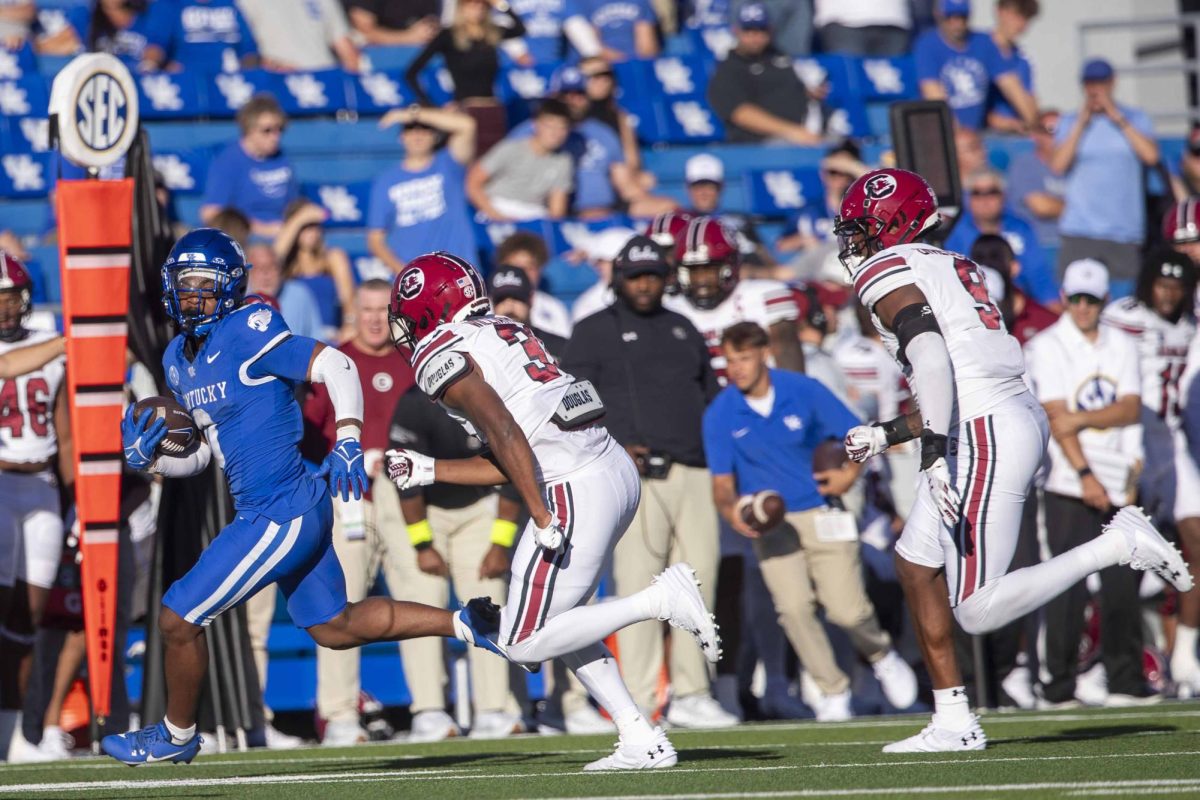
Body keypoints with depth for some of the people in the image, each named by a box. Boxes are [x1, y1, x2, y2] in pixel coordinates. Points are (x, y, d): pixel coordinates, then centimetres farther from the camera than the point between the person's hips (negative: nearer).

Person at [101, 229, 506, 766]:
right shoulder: (179, 358, 11)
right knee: (335, 628, 21)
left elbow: (335, 365, -22)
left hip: (280, 516, -10)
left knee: (179, 619, -1)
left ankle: (176, 735, 20)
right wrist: (147, 458, 1)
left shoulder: (245, 333, -16)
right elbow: (201, 451, 20)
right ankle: (465, 623, 24)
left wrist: (347, 438, -35)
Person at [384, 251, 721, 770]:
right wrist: (428, 471, 25)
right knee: (556, 620, 20)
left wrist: (543, 519, -21)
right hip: (616, 468, 9)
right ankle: (642, 741, 12)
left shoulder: (443, 358, -5)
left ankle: (661, 599, -11)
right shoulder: (504, 333, 22)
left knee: (524, 643, -1)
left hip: (575, 491, -9)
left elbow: (505, 434, -19)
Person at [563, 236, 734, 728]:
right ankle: (638, 703, -11)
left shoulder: (683, 331, 23)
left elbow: (711, 398, 26)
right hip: (636, 475, -5)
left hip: (693, 476, 5)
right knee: (638, 584, -10)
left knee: (699, 581, 1)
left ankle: (690, 695, 7)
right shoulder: (593, 332, 7)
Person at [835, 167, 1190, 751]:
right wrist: (887, 435, 27)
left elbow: (931, 358, -23)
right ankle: (953, 723, 14)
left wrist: (935, 451, -29)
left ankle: (1119, 545, -10)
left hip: (987, 436, -10)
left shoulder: (889, 275, -6)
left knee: (977, 610, -8)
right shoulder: (952, 269, 23)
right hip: (1018, 418, 10)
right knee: (915, 562, 14)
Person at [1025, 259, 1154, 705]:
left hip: (1117, 482, 4)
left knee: (1122, 583, 1)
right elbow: (1056, 417, -9)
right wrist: (1085, 475, -16)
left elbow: (1131, 409, 3)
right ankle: (1058, 684, -6)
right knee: (1069, 585, -9)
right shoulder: (1046, 348, -1)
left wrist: (1081, 419, -12)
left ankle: (1125, 680, 6)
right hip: (1070, 484, -4)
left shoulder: (1122, 347, 14)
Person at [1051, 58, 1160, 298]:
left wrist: (1118, 119, -4)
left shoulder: (1135, 119, 11)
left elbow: (1151, 156, -7)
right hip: (1079, 231, 0)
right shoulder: (1070, 122, 10)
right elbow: (1059, 165, -4)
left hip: (1125, 231, 0)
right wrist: (1082, 123, -4)